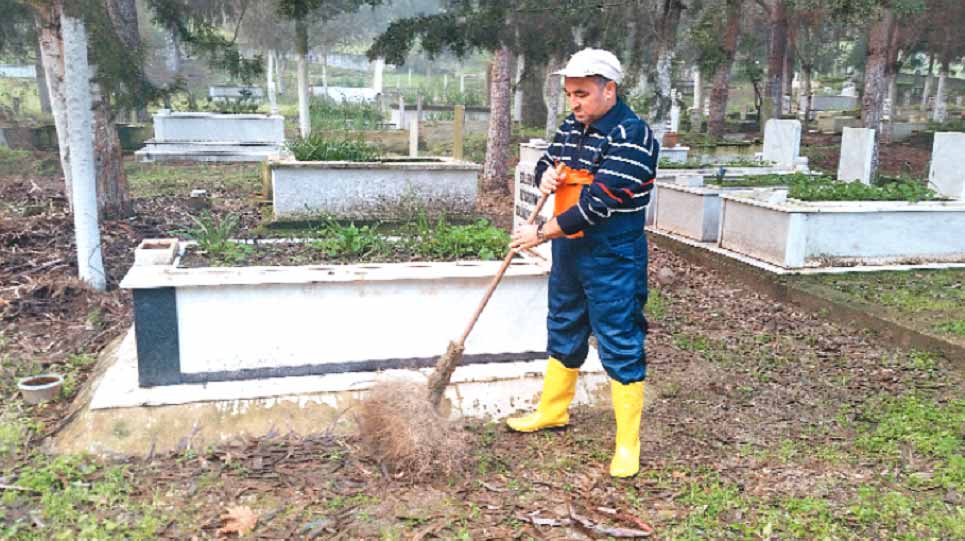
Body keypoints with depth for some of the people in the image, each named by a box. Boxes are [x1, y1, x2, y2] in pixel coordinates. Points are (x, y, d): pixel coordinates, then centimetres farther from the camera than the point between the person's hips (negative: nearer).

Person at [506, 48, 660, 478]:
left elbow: (597, 204, -24)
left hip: (612, 257, -8)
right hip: (568, 249, 9)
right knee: (563, 330, 20)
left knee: (620, 345, -1)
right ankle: (552, 411, 39)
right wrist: (546, 174, -7)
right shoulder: (571, 127, 7)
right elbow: (546, 163, 19)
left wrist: (541, 233, -20)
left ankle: (628, 444, 10)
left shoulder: (631, 137, -19)